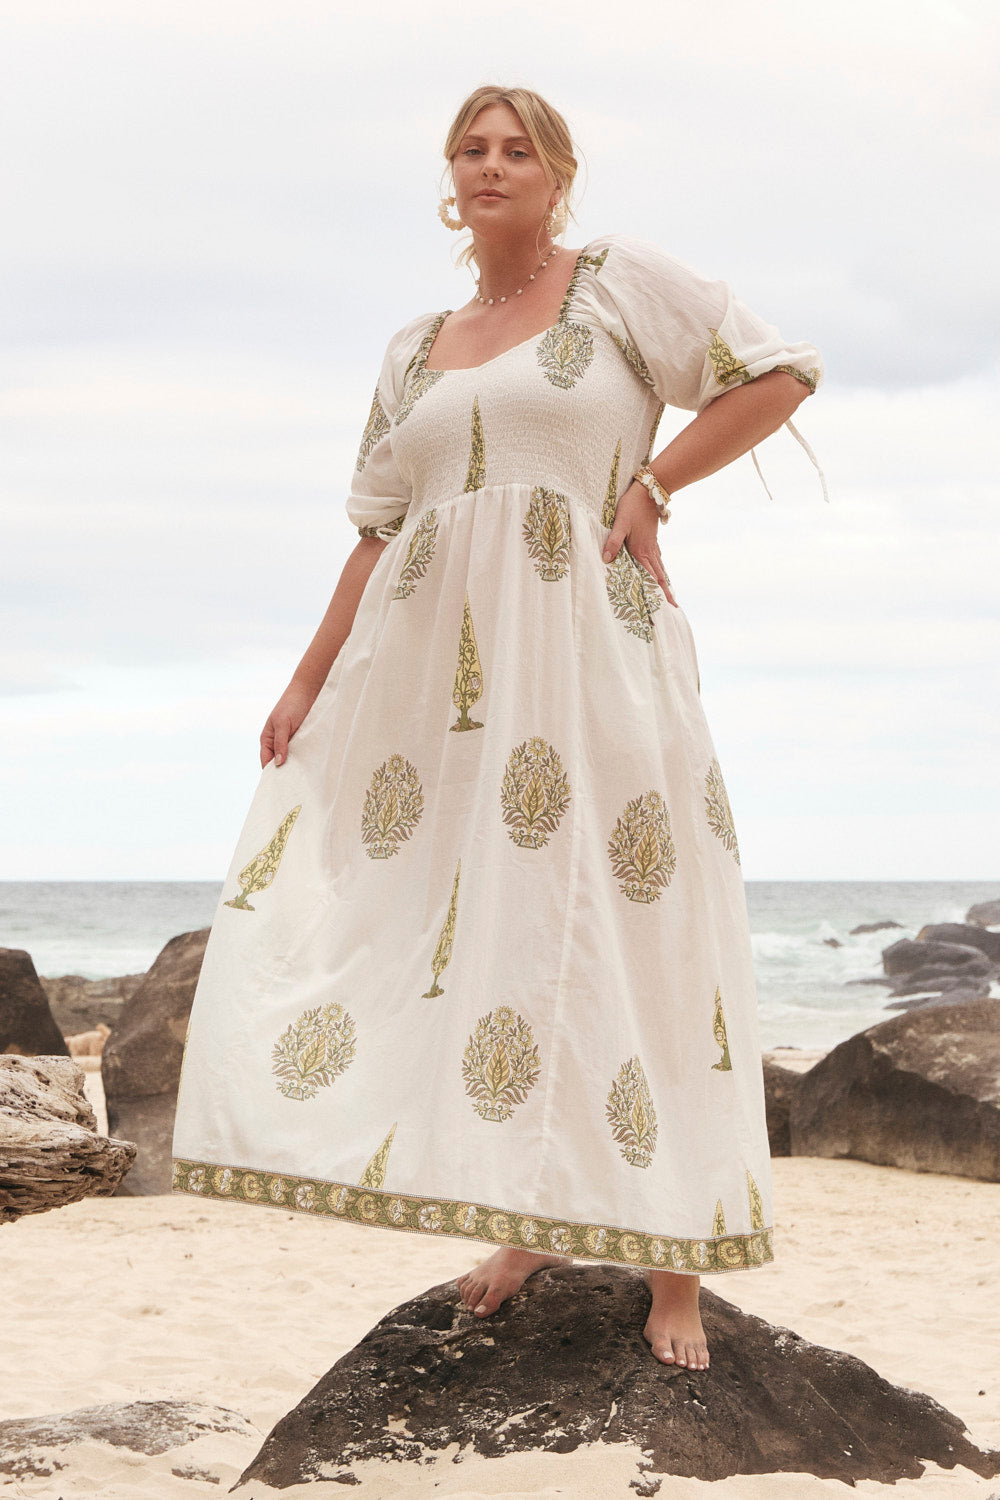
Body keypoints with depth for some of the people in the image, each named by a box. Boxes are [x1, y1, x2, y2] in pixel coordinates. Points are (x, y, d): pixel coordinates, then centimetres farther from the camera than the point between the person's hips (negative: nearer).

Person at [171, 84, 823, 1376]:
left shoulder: (618, 282, 4)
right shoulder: (415, 351, 17)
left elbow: (777, 374, 1)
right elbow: (378, 529, 17)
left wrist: (651, 484, -5)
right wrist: (308, 680, 11)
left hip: (583, 651, -5)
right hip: (431, 664, 5)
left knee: (622, 927, -5)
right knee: (466, 919, 1)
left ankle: (673, 1260, -1)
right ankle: (527, 1219, 14)